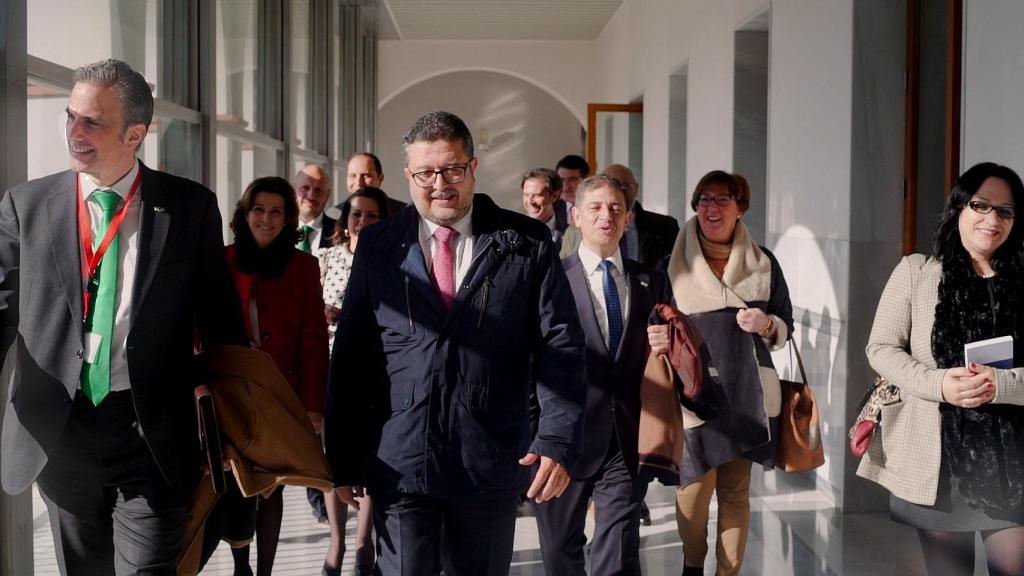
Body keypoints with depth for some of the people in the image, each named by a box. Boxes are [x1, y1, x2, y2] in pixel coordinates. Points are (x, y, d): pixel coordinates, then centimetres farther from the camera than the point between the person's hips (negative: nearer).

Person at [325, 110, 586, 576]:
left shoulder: (526, 244, 1)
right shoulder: (378, 246, 4)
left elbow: (560, 348, -2)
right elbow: (349, 357, 5)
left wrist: (559, 440, -14)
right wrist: (343, 460, 2)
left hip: (492, 466, 0)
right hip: (398, 465, 0)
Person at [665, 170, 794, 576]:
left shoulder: (763, 262, 7)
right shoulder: (673, 261, 3)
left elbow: (785, 327, 12)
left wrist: (765, 324, -9)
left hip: (747, 393, 2)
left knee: (736, 490, 7)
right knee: (693, 490, -5)